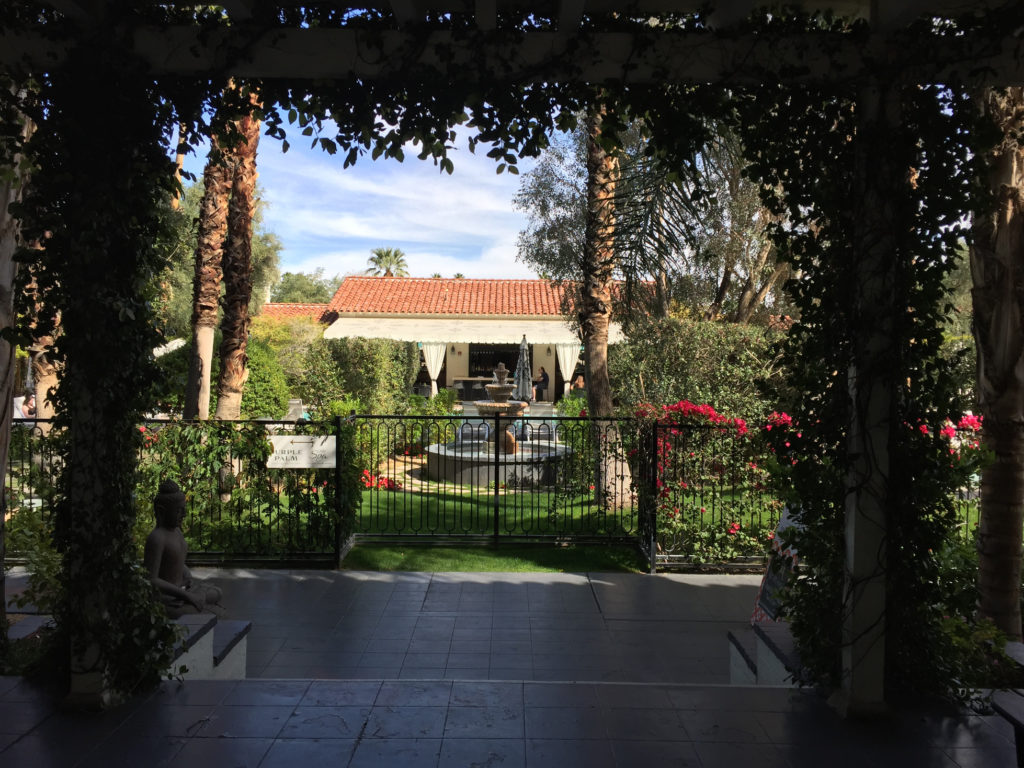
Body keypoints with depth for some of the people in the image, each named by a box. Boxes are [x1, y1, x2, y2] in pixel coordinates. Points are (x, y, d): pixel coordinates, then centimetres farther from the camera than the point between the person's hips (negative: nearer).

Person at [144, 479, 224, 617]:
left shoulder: (176, 531, 7)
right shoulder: (156, 537, -22)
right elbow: (151, 580, -25)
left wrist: (193, 583, 4)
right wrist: (186, 595, -24)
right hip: (167, 600, -9)